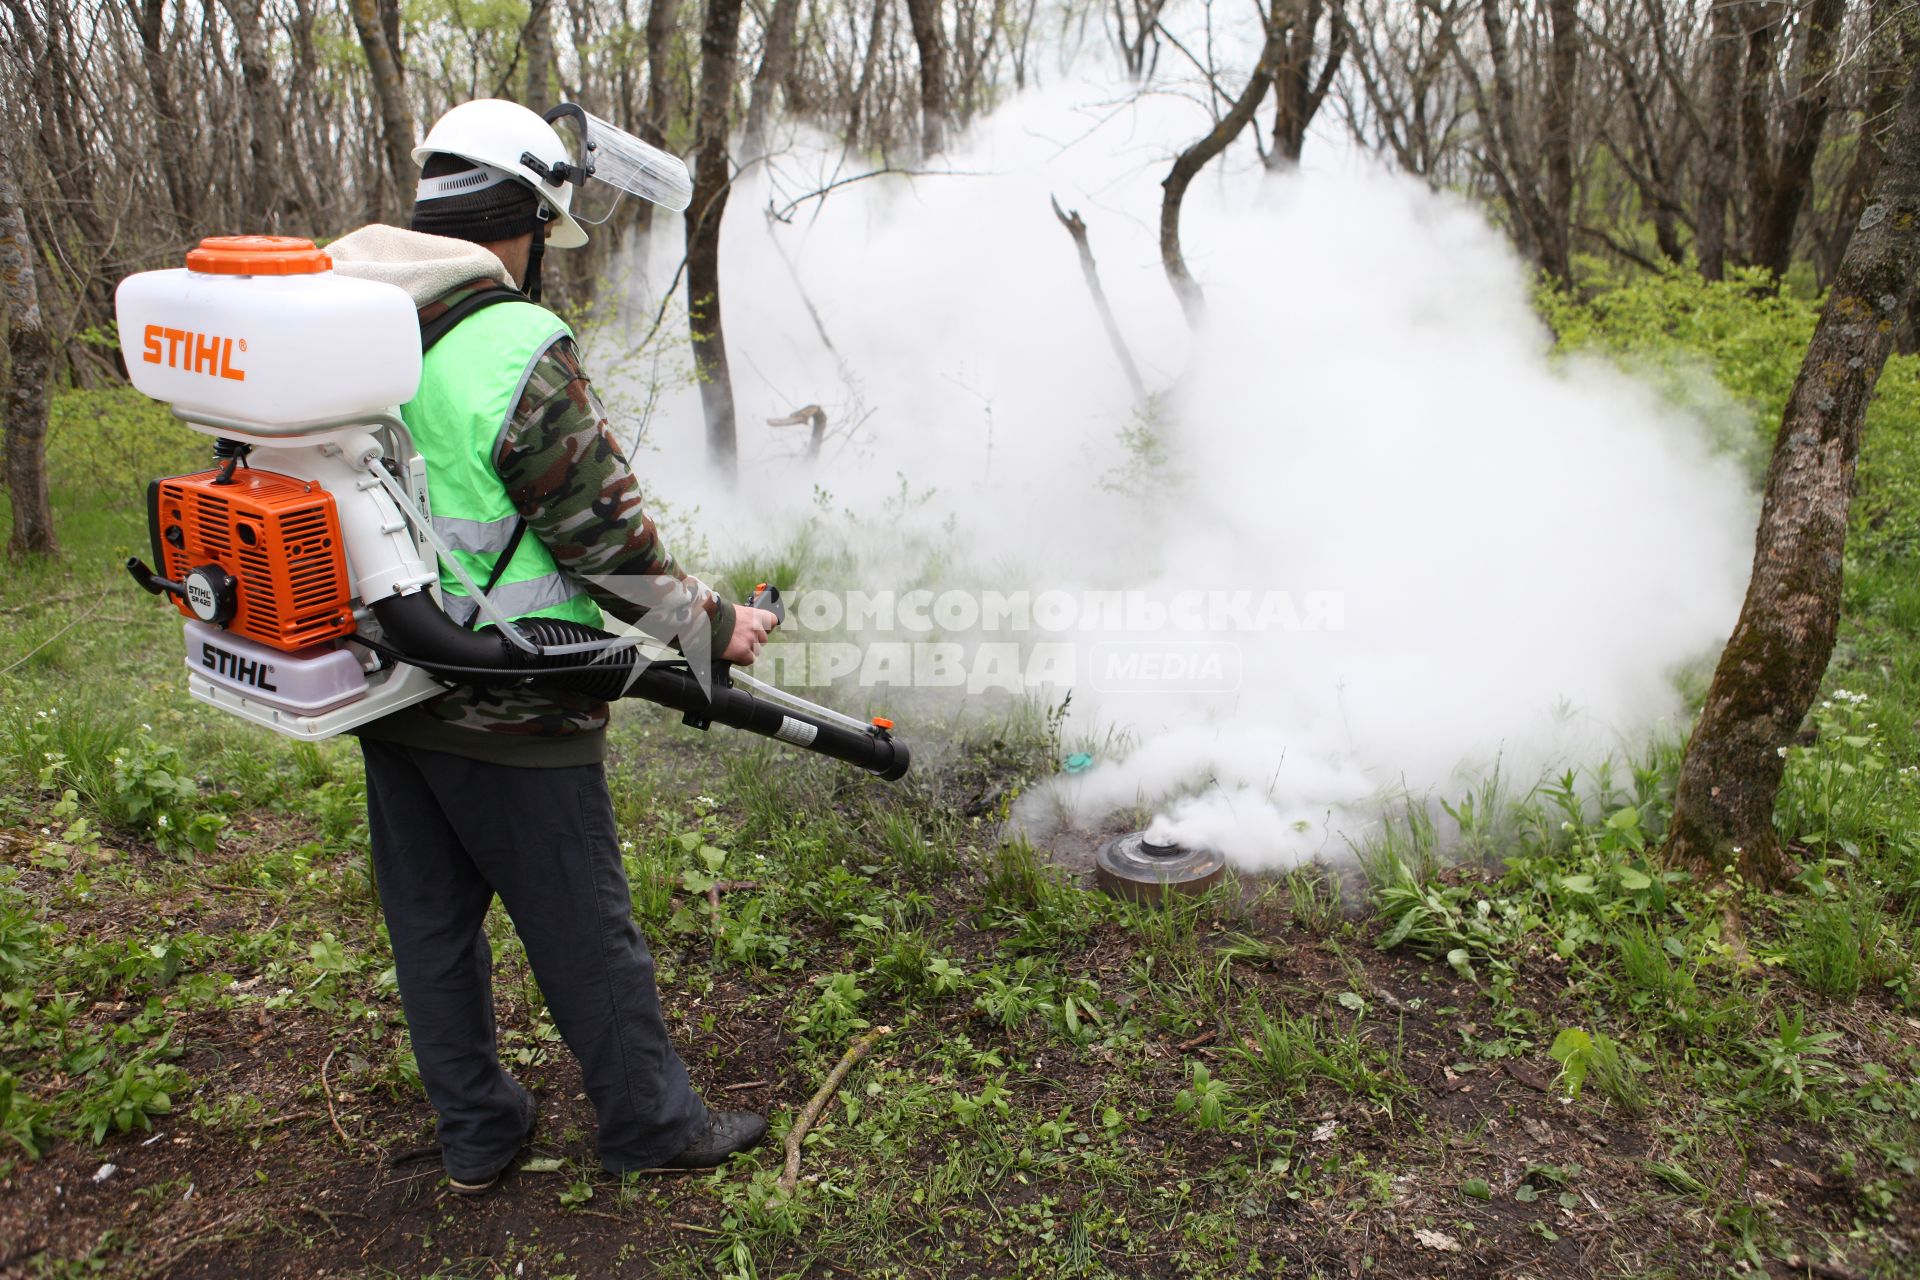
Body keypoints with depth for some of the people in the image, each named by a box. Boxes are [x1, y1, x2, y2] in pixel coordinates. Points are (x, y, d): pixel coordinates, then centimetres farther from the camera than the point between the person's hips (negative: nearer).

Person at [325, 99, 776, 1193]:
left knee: (431, 922, 18)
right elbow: (609, 537, -18)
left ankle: (477, 1133, 36)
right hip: (505, 714, -8)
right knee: (584, 929, 8)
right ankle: (653, 1125, 26)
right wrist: (714, 625, -5)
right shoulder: (520, 351, -20)